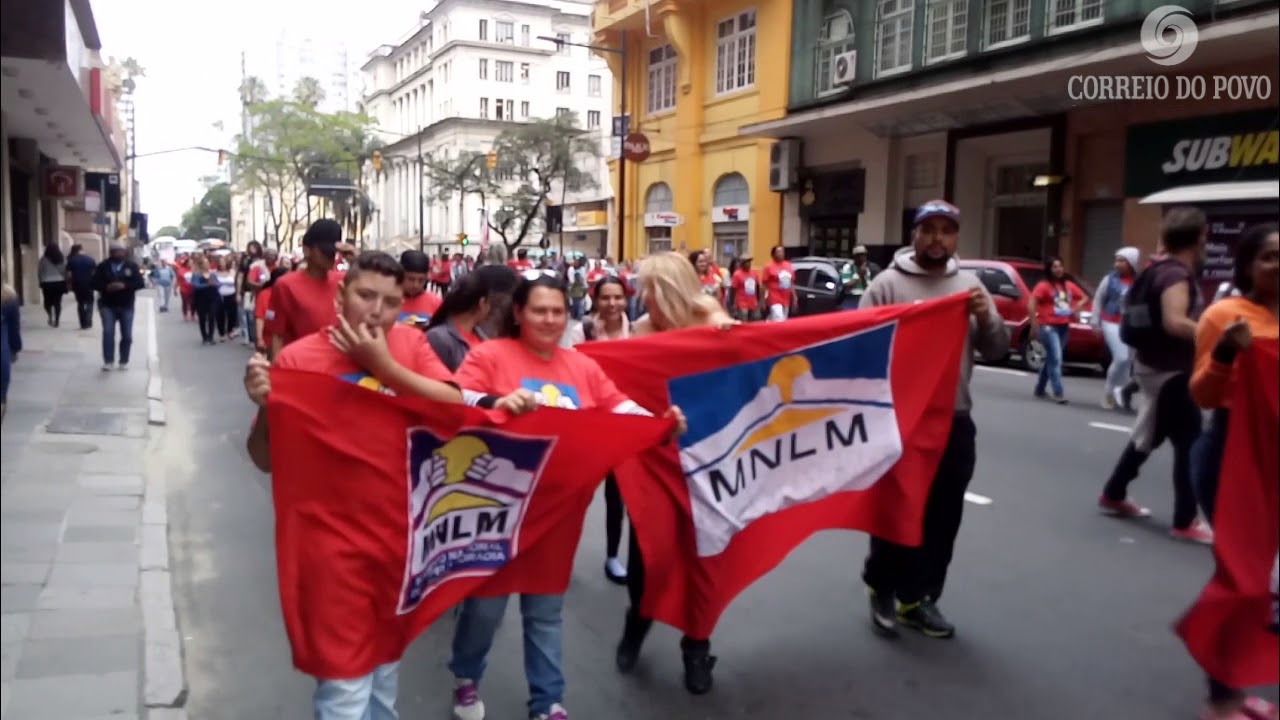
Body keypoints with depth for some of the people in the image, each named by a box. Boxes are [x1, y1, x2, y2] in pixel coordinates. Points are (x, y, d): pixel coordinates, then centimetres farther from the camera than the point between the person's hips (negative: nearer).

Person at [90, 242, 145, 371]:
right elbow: (94, 283, 1)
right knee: (108, 332, -13)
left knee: (127, 336, 5)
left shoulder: (132, 266, 2)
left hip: (126, 306, 1)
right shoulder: (103, 266, 2)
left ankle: (124, 362, 17)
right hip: (108, 305, -1)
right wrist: (106, 287, -18)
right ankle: (107, 361, -9)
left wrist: (124, 286, -21)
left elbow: (140, 283, -6)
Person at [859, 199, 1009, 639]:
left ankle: (919, 598, 25)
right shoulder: (888, 283, -5)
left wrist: (986, 318, -11)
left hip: (954, 421, 5)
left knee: (942, 517, 11)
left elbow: (996, 350, 8)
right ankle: (883, 590, 24)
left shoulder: (970, 285, 9)